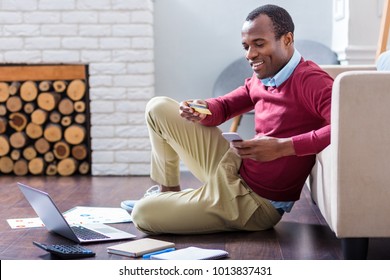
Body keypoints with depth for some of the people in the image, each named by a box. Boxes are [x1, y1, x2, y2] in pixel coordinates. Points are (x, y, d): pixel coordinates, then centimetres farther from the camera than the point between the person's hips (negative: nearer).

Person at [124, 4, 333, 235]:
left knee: (142, 215, -9)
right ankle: (167, 192, 26)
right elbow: (224, 107, 11)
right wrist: (203, 110, -14)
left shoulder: (311, 81, -24)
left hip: (256, 202, -8)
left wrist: (283, 146, -39)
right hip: (234, 166, 8)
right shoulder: (260, 78, 2)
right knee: (159, 107, 10)